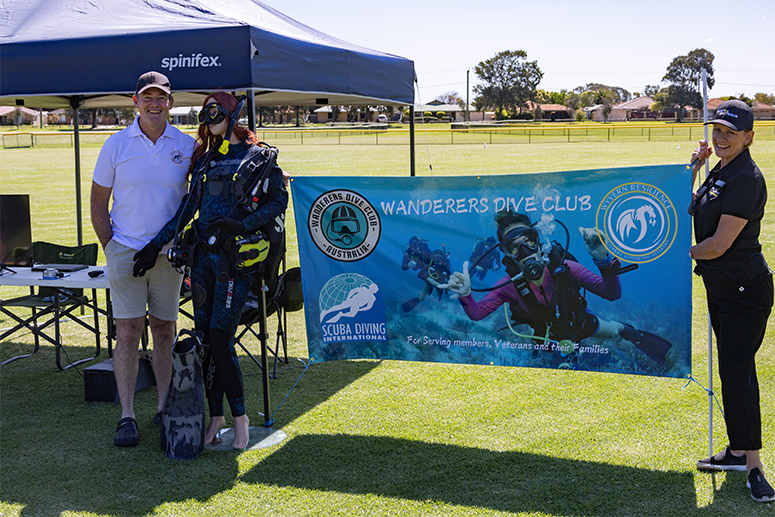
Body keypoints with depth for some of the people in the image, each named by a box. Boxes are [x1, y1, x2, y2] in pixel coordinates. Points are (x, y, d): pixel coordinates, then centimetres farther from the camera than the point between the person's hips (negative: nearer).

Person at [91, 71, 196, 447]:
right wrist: (112, 249, -2)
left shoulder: (187, 146, 1)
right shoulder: (116, 145, -2)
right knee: (127, 332, -3)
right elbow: (98, 204, 3)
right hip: (126, 251, -1)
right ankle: (127, 417, 2)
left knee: (165, 331, 9)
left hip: (170, 253, 2)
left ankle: (165, 408, 21)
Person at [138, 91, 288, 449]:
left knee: (220, 341, -9)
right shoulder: (205, 159, 16)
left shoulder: (259, 158, 0)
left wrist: (243, 224, -15)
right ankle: (216, 416, 15)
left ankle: (240, 417, 7)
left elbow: (279, 201, -2)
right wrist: (158, 243, 11)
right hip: (203, 255, 6)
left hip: (235, 258, -6)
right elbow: (188, 205, 16)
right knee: (204, 338, 4)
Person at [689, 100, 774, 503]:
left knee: (736, 372, -10)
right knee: (731, 370, 15)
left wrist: (687, 253, -2)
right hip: (720, 287, 10)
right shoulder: (719, 173, 11)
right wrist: (692, 170, 11)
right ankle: (738, 452, 27)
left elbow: (718, 244, -22)